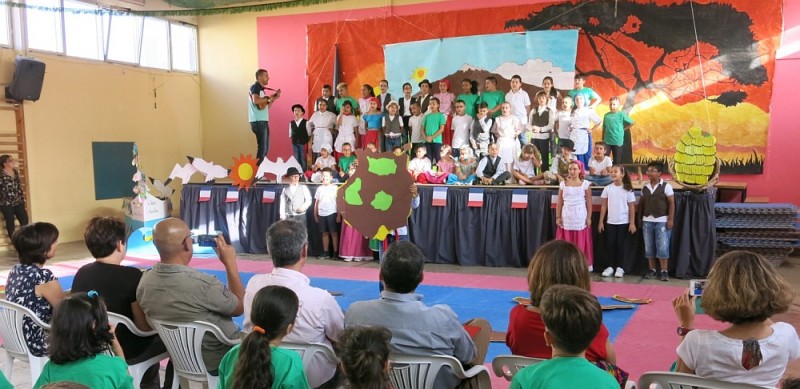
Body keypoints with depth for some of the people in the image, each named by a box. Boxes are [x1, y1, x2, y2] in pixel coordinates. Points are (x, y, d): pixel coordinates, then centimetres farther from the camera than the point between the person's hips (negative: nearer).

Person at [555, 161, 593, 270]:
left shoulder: (585, 184, 1)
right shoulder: (563, 184, 6)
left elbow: (589, 202, 0)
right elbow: (559, 202, 7)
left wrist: (589, 217, -5)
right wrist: (558, 217, 3)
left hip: (580, 218, -2)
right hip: (566, 218, 2)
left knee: (580, 244, 0)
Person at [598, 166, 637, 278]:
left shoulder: (628, 189, -4)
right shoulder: (607, 189, 1)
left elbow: (632, 207, -3)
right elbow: (604, 206, 5)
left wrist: (632, 223, -7)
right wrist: (601, 222, 2)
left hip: (624, 222, -2)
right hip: (610, 222, 2)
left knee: (621, 244, 3)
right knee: (610, 244, 4)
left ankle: (619, 267, 14)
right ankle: (610, 266, 15)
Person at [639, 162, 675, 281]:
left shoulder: (666, 186, -4)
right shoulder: (645, 187, 10)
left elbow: (671, 203, -6)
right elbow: (641, 203, 14)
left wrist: (670, 219, -12)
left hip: (662, 221, -5)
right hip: (647, 221, 5)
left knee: (662, 247, -5)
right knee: (649, 247, 7)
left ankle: (664, 271, 2)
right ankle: (652, 270, 15)